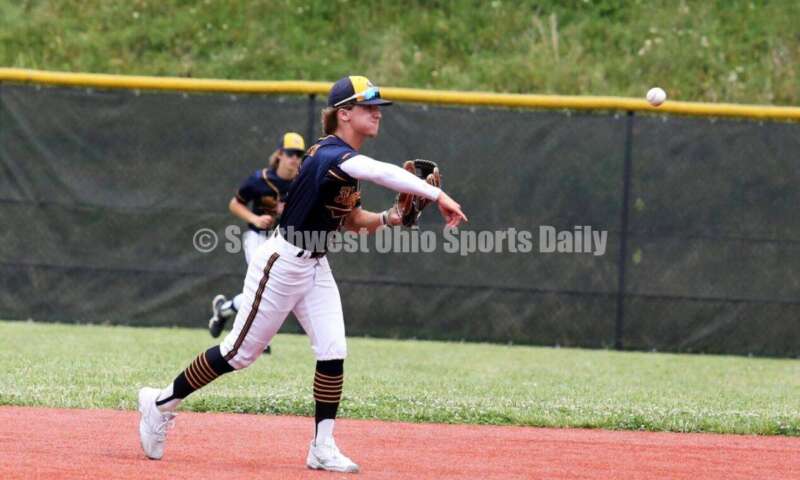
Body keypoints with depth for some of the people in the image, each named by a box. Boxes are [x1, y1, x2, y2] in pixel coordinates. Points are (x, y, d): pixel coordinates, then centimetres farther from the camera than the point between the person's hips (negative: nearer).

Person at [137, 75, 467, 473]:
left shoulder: (347, 162, 7)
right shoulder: (330, 154, -23)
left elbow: (352, 221, 15)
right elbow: (382, 172, -41)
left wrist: (387, 218, -4)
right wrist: (437, 195, -46)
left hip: (316, 268, 9)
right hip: (282, 263, -9)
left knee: (333, 352, -4)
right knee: (239, 353, 0)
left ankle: (322, 450, -1)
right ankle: (162, 403, 16)